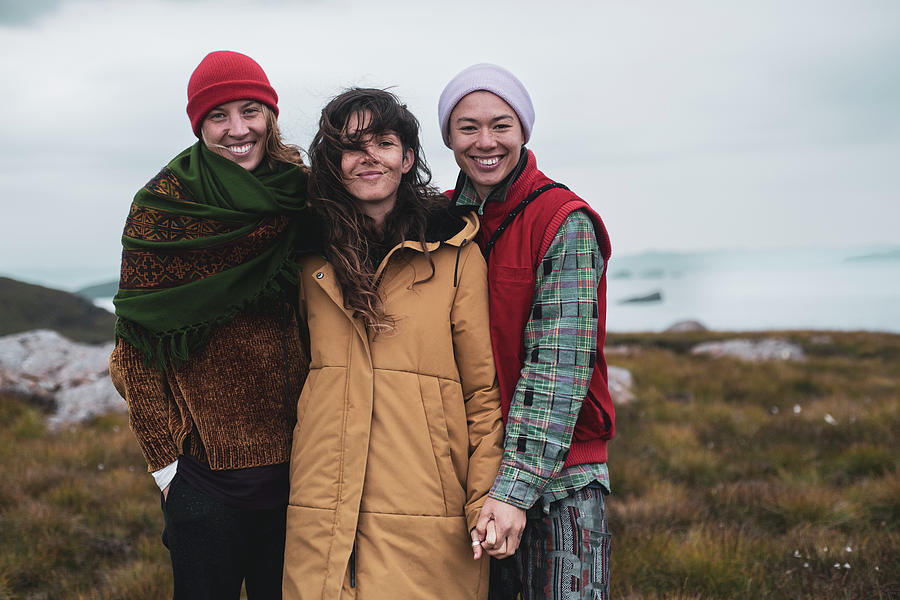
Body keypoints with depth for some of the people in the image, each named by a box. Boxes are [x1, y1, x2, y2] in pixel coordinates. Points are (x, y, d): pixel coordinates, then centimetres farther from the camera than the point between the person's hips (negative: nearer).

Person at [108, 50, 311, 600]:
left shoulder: (301, 195, 5)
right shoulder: (163, 205, -6)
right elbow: (140, 342, -6)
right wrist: (163, 454, -11)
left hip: (293, 454, 4)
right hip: (204, 465, -3)